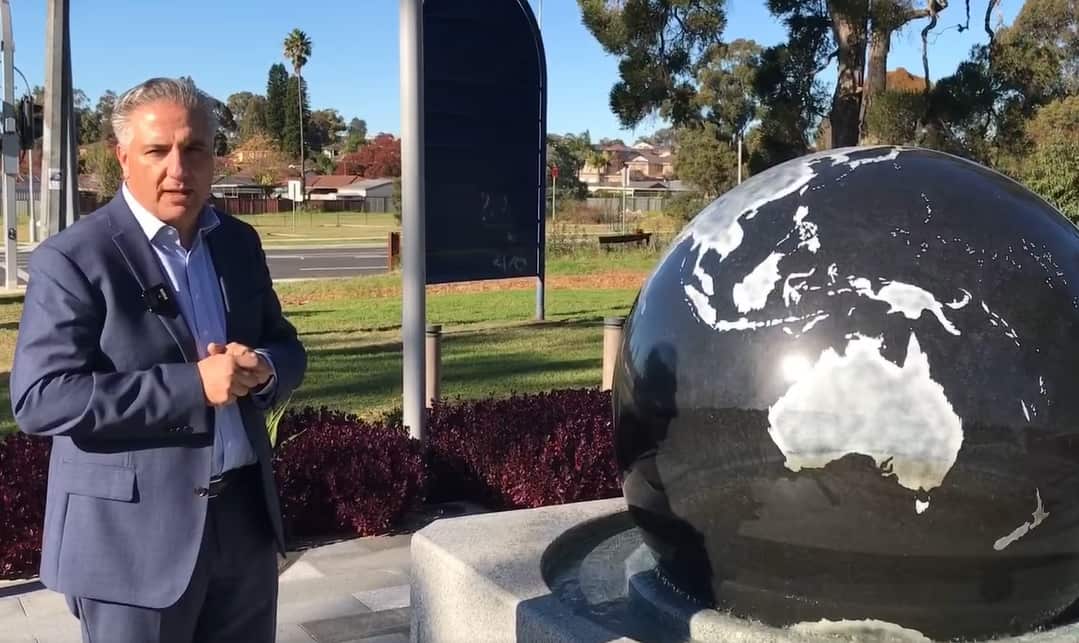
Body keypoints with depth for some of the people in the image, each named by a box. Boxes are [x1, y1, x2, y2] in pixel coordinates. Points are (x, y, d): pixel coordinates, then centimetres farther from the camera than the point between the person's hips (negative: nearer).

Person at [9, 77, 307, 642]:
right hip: (132, 537, -5)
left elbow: (287, 348, 12)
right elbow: (39, 399, -19)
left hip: (245, 517, 6)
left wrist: (262, 369, -12)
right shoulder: (72, 259, -12)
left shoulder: (240, 242, 7)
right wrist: (193, 385, -24)